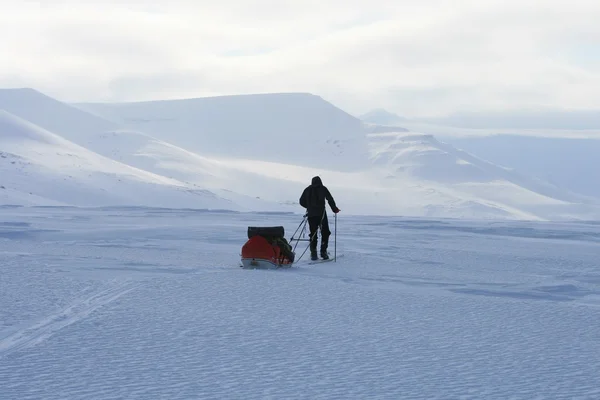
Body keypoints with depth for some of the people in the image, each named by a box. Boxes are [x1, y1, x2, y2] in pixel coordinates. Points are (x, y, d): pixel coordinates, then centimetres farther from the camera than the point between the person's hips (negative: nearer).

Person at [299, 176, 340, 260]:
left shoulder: (307, 190, 10)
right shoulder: (323, 188, 2)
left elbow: (302, 202, 10)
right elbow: (330, 199, -4)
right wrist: (334, 209, 9)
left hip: (311, 214, 3)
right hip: (321, 214, -3)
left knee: (313, 234, 9)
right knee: (325, 233, 7)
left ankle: (313, 253, 0)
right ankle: (323, 252, -4)